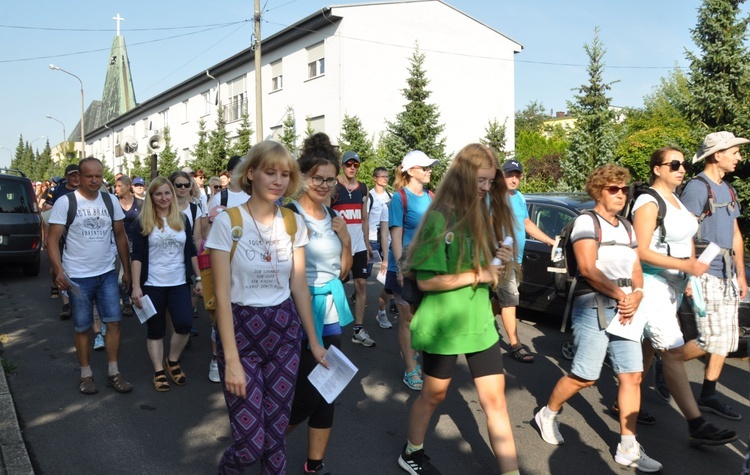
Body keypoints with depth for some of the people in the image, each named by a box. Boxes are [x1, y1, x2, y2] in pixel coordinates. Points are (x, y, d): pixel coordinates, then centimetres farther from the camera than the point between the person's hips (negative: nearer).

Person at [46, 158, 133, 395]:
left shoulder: (110, 201, 3)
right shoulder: (65, 202, -8)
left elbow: (120, 236, 10)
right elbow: (53, 240, -8)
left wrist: (127, 269, 8)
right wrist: (59, 270, -22)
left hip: (108, 273, 3)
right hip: (78, 276, -3)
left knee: (114, 321, 1)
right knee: (82, 328, 7)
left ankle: (113, 371, 13)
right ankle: (86, 374, 22)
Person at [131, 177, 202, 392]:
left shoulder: (182, 219, 5)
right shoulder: (143, 222, -3)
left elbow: (191, 251, 9)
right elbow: (137, 256, -5)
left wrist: (198, 278, 6)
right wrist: (136, 287, -12)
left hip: (179, 283, 2)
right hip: (152, 285, -2)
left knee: (185, 324, -9)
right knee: (155, 330, 6)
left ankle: (173, 361, 16)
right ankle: (159, 371, 19)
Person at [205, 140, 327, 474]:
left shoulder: (294, 222, 2)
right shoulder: (227, 222, -11)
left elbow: (299, 286, 7)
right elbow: (222, 295, -12)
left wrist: (314, 340, 8)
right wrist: (231, 359, -15)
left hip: (284, 331, 4)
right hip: (241, 331, -3)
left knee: (275, 433, 10)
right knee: (250, 441, -1)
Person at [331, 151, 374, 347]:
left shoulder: (362, 188, 12)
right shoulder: (333, 187, -5)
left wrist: (367, 245, 13)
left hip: (359, 245, 5)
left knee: (361, 284, 2)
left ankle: (358, 329, 9)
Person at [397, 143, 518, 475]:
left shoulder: (484, 217, 5)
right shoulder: (440, 219, -17)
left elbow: (491, 276, 12)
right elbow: (426, 280, -20)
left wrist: (503, 265, -10)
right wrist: (478, 275, -20)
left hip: (480, 321, 6)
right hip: (443, 324, -5)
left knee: (495, 401, 5)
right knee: (434, 394, 15)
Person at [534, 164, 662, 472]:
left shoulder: (627, 227, 17)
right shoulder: (586, 222, -5)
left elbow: (636, 269, 13)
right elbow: (588, 269, -16)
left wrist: (636, 297, -6)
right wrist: (620, 295, -15)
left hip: (625, 309, 7)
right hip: (594, 308, -7)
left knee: (632, 376, 1)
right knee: (584, 376, -3)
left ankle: (628, 449, 8)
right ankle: (547, 415, 21)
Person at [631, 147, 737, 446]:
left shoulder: (675, 200, 14)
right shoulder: (649, 203, -14)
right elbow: (641, 252, -19)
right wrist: (685, 265, -23)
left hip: (673, 285, 9)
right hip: (653, 284, -9)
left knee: (648, 349, 14)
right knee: (674, 353, -8)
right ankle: (697, 427, -5)